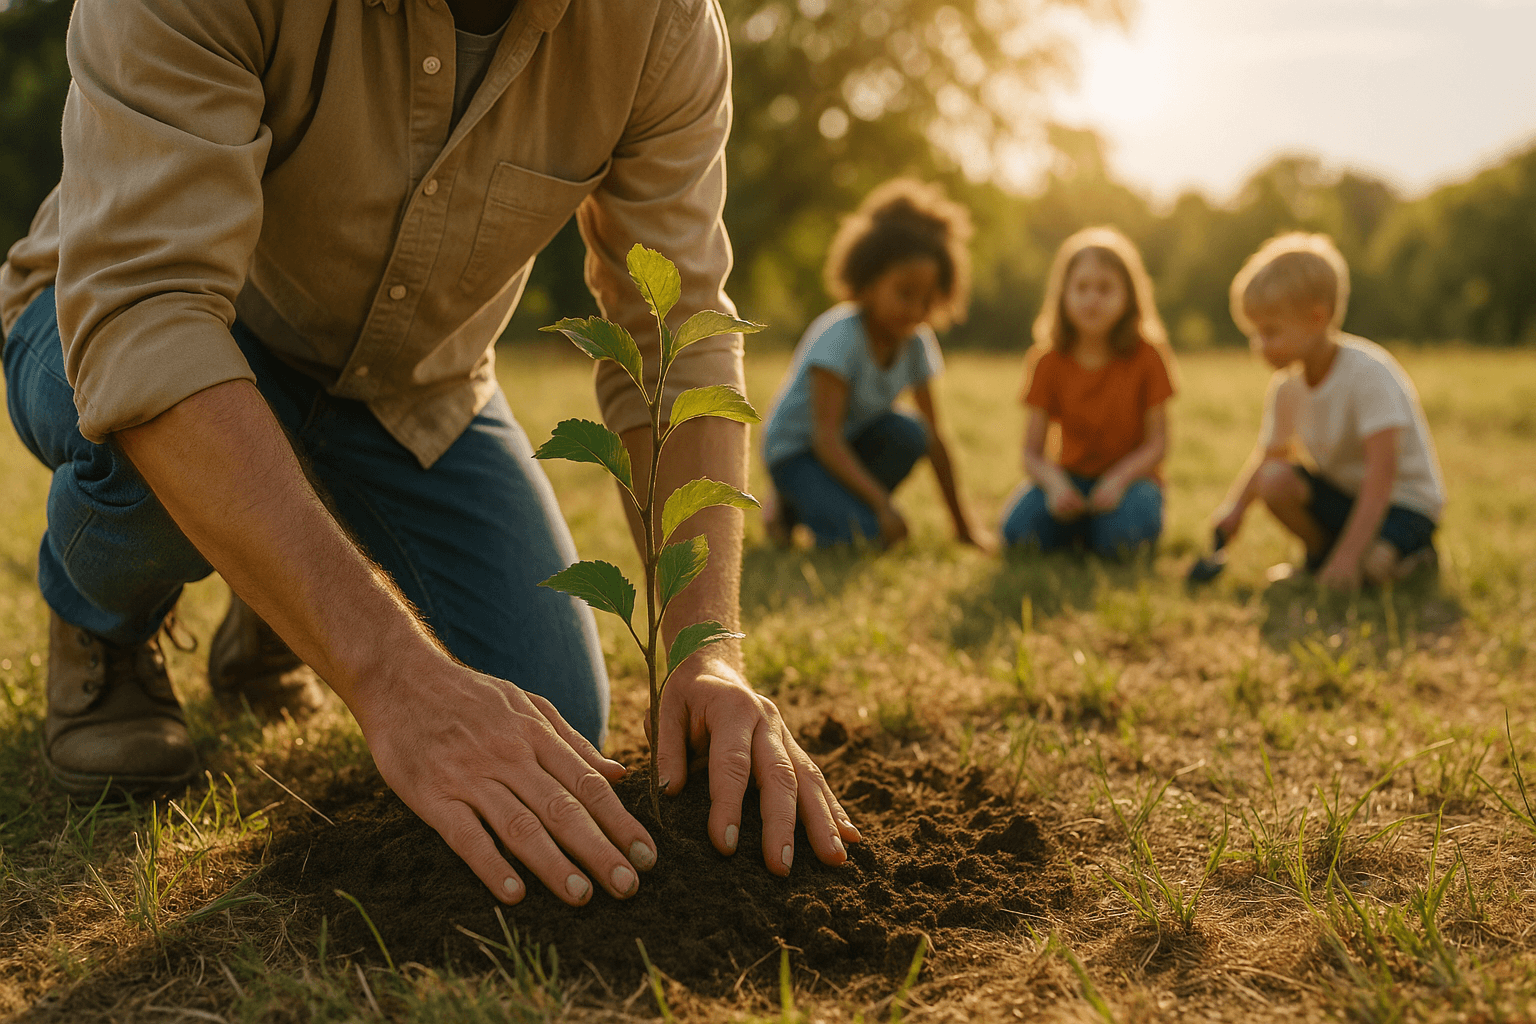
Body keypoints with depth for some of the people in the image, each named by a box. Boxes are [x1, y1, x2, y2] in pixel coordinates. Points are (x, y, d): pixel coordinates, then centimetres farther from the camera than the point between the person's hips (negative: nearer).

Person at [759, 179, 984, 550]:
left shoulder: (916, 342, -6)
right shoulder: (840, 335, -26)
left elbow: (934, 438, 0)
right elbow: (826, 438, -30)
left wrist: (962, 526, 2)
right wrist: (883, 504, -37)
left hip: (853, 442, 6)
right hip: (795, 450, -6)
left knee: (910, 433, -25)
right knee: (864, 534, -28)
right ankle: (793, 509, 1)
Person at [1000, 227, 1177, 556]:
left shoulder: (1147, 357, -10)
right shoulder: (1047, 363, -6)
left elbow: (1157, 443, -9)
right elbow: (1032, 452, -7)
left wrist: (1119, 479, -26)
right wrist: (1056, 483, -28)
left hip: (1129, 475, -1)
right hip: (1073, 476, 2)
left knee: (1122, 537, -34)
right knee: (1020, 528, -26)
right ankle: (1077, 525, 7)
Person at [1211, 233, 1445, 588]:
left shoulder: (1369, 375, -27)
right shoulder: (1287, 385, -5)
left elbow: (1382, 473, -33)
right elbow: (1270, 455, 9)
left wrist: (1349, 554, -38)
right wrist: (1235, 505, -8)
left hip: (1405, 502, -6)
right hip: (1343, 491, 6)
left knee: (1374, 562, -34)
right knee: (1275, 480, -21)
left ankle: (1413, 551, 2)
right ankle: (1320, 551, 5)